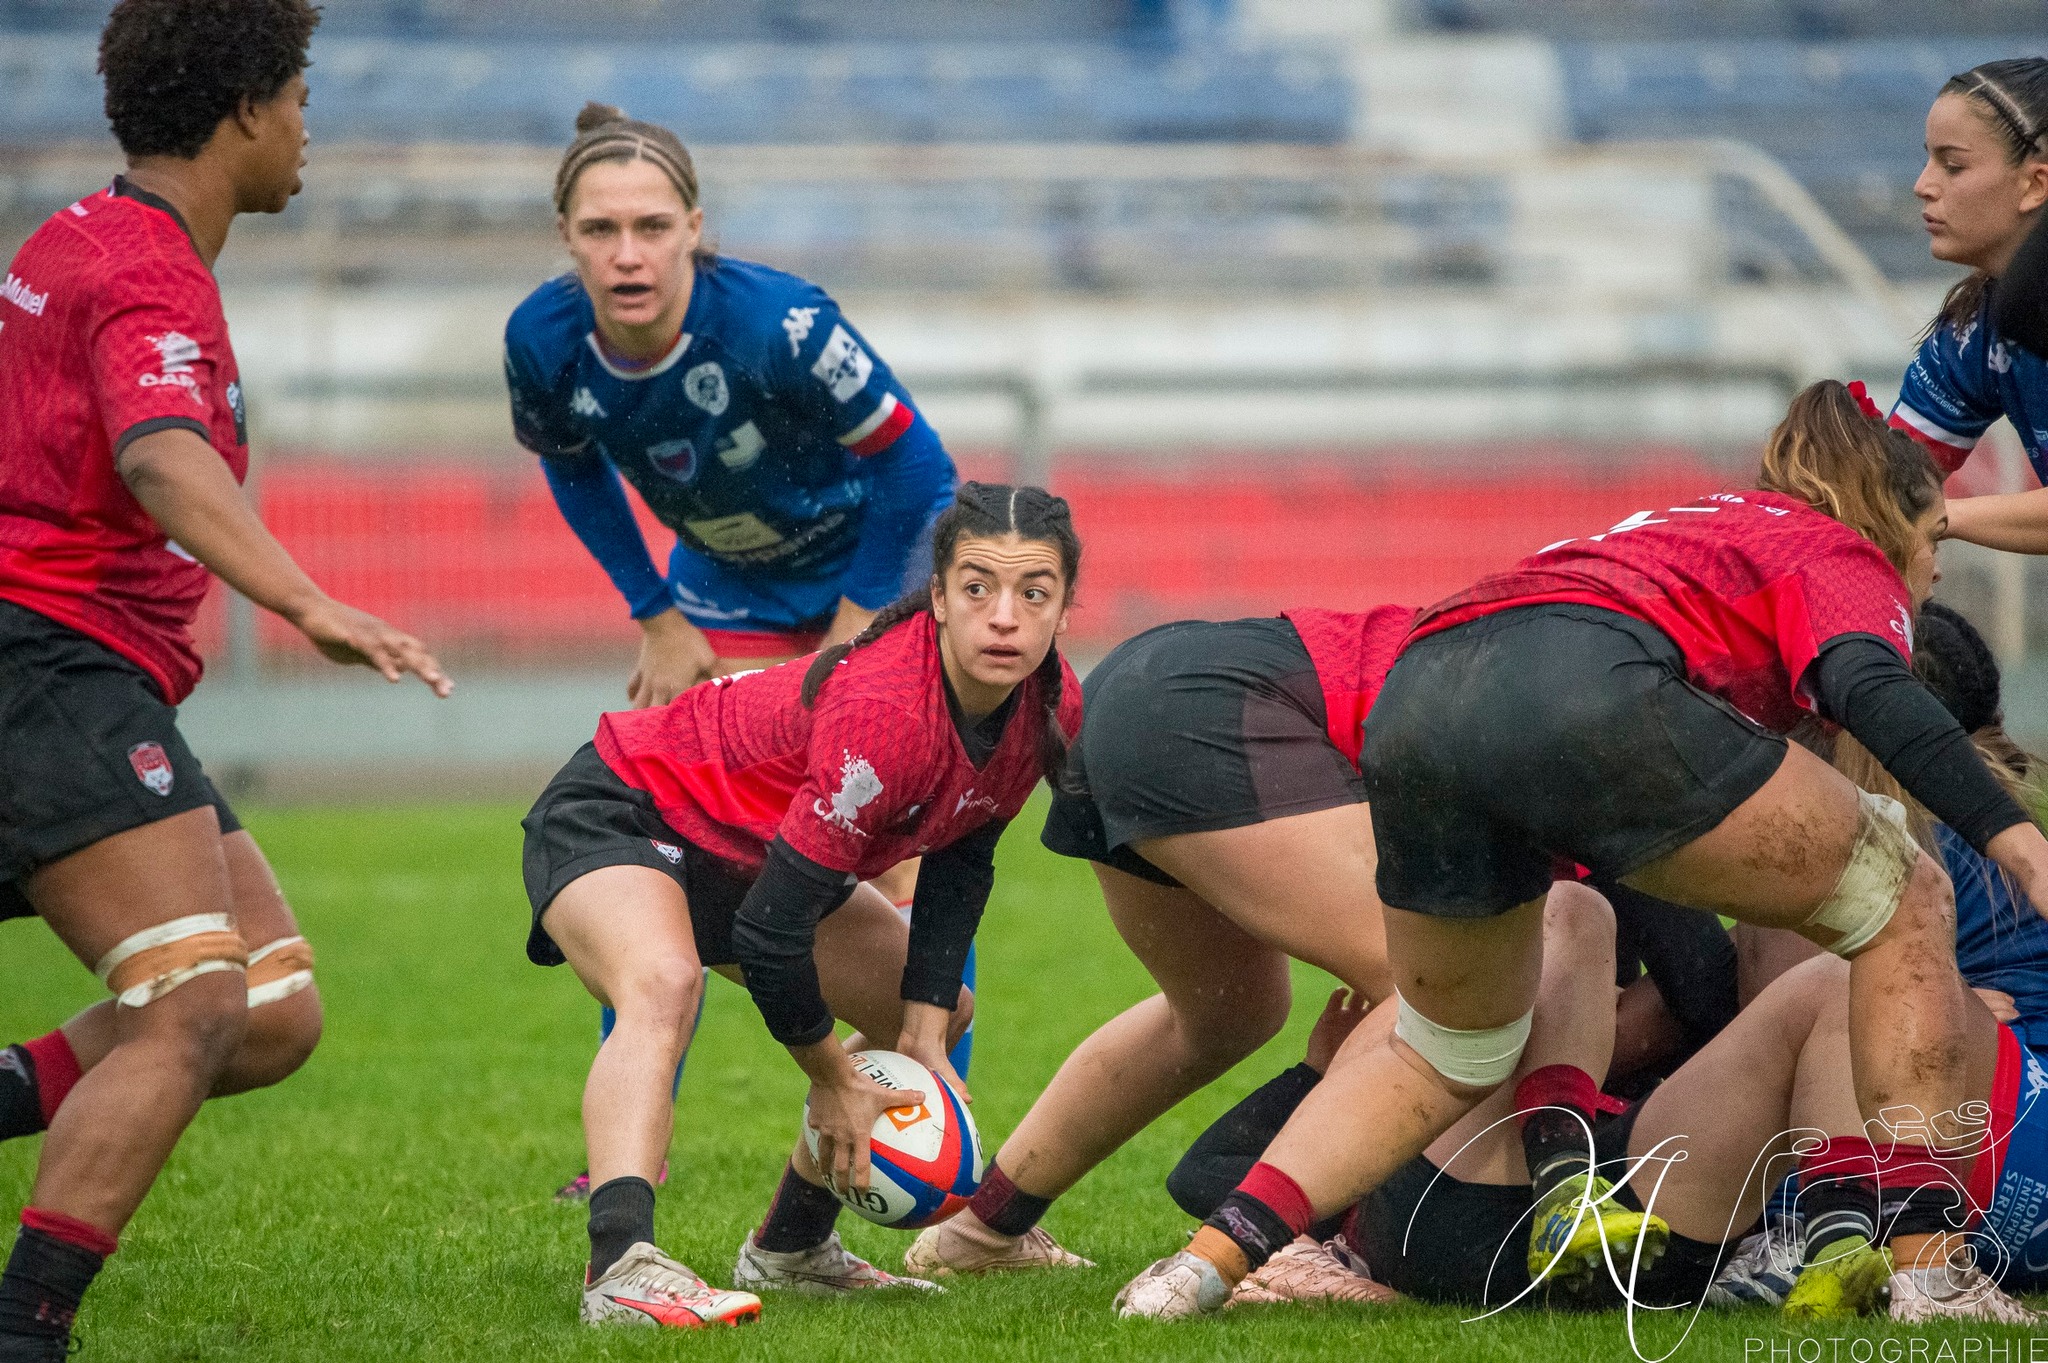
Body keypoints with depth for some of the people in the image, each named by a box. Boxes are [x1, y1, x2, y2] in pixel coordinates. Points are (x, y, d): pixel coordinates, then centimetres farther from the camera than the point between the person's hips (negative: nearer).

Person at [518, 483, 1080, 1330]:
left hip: (754, 851, 9)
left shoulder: (1052, 710, -14)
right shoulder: (885, 711, -38)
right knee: (664, 982, -39)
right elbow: (770, 928, -33)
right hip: (619, 814, -9)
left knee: (942, 1015, 16)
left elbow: (960, 863, 4)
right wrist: (832, 1080, -18)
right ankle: (621, 1265, -51)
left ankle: (788, 1249, 28)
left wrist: (924, 1031, -4)